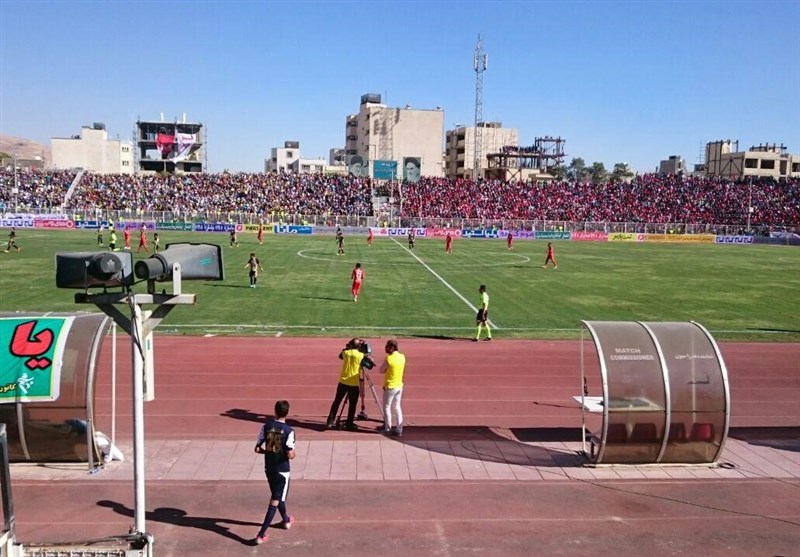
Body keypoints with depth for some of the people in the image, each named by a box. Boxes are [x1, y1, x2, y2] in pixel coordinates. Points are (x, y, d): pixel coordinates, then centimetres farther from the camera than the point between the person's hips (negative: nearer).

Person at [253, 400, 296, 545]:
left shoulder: (266, 426, -6)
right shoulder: (289, 431, -18)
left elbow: (257, 448, -3)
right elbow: (290, 455, -20)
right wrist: (293, 454, 2)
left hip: (269, 468, 5)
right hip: (282, 470, -5)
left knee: (277, 495, 26)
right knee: (275, 502, 1)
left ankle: (286, 520, 47)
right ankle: (261, 534, -3)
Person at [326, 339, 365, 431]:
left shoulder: (345, 352, 1)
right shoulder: (361, 355, -9)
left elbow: (340, 356, 22)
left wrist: (346, 348, 22)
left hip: (343, 381, 3)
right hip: (354, 384, -3)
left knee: (336, 401, 13)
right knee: (352, 404, 6)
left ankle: (331, 421, 14)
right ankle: (349, 424, 8)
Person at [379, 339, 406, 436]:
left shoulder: (388, 359, -20)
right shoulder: (402, 357, 0)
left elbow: (381, 370, -6)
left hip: (390, 387, -6)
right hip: (399, 386, 6)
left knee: (387, 407, 9)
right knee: (397, 407, 14)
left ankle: (387, 429, 15)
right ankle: (399, 429, 12)